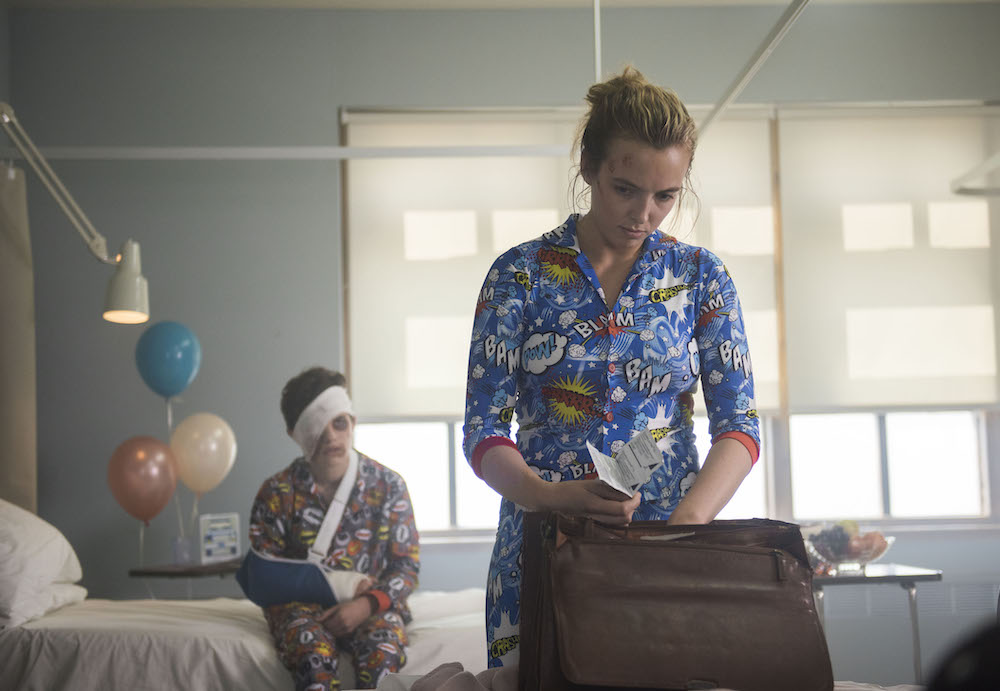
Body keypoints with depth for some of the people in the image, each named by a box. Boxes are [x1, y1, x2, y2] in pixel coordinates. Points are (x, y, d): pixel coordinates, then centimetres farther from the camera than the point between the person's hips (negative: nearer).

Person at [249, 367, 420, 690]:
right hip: (301, 605, 0)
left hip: (372, 605, 0)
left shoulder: (387, 485, 3)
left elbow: (407, 566, 2)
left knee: (382, 652, -36)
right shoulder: (278, 492, 2)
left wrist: (365, 605, -16)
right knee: (314, 657, -36)